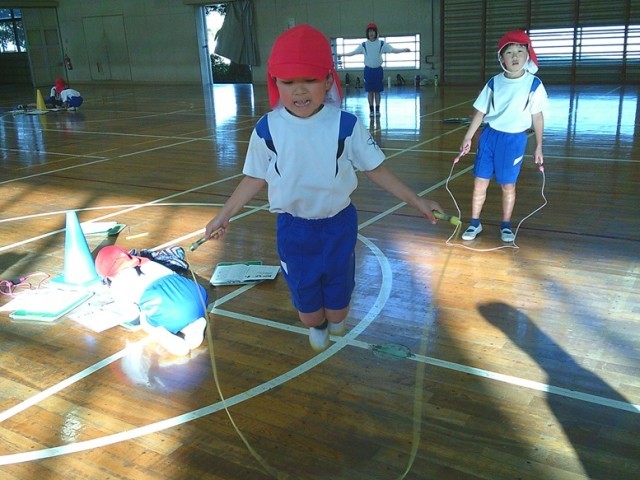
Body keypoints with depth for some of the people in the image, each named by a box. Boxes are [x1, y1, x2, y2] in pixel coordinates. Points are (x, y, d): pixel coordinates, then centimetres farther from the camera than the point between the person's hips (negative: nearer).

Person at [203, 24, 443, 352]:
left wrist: (415, 201, -3)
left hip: (338, 225, 0)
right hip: (292, 229, 1)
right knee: (304, 295, 15)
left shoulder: (346, 125, -15)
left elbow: (374, 169, -3)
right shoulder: (267, 129, -12)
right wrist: (225, 214, 5)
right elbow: (256, 177, 2)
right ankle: (316, 329, 50)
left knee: (338, 293, 16)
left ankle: (336, 327, 51)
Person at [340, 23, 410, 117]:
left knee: (377, 91, 4)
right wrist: (342, 54, -1)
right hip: (368, 70, 0)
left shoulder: (382, 44, -1)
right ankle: (371, 110, 10)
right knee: (370, 91, 3)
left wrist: (404, 50, -19)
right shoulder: (364, 45, 2)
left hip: (378, 70, 0)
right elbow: (353, 52, 6)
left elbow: (393, 50, -6)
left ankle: (377, 110, 11)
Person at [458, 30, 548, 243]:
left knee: (508, 185, 8)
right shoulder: (494, 83, 0)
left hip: (514, 140, -2)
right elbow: (480, 111, 6)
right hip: (489, 136, 2)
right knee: (480, 181, 6)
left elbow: (537, 116, 0)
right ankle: (475, 223, 21)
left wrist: (539, 147, 2)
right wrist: (468, 137, 3)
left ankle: (506, 225, 26)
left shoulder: (534, 84, -7)